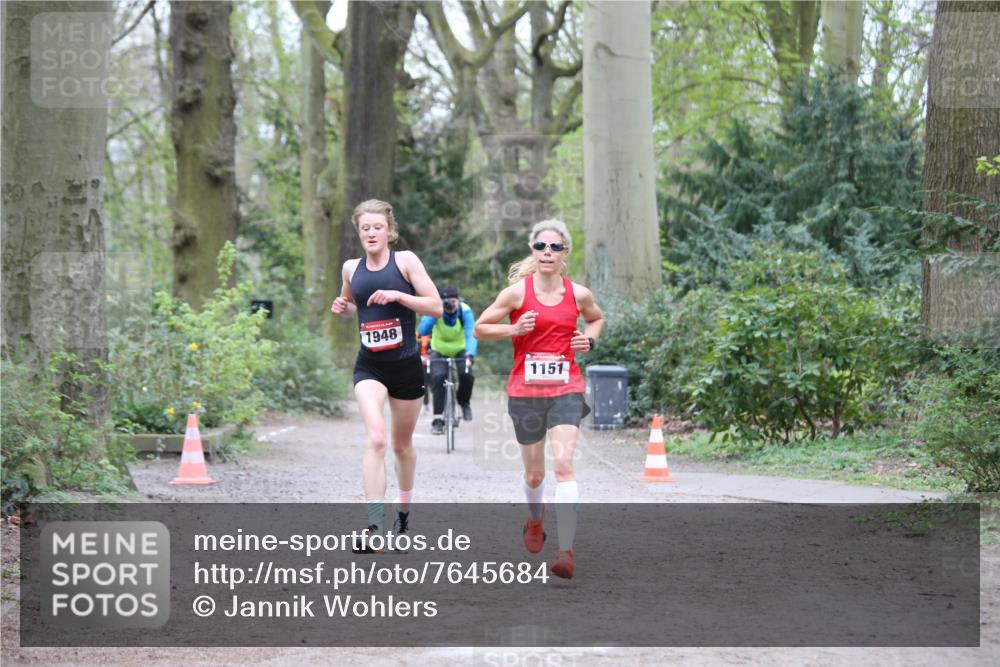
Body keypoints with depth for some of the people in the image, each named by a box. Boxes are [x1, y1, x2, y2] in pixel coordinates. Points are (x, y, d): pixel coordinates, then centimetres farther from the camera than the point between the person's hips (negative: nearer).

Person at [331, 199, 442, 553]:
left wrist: (397, 295, -20)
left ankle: (404, 507, 42)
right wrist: (342, 308, 2)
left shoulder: (405, 261, -4)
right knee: (375, 437, -21)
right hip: (370, 367, 1)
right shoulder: (352, 268, 6)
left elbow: (436, 306, -7)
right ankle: (374, 525, -25)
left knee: (402, 444, 15)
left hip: (406, 364, -1)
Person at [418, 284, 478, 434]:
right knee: (438, 377, -26)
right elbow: (423, 331, -35)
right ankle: (438, 418, -21)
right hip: (439, 352, 0)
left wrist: (470, 354, -51)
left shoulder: (465, 311, -23)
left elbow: (471, 334, -34)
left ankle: (464, 403, 7)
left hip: (460, 350, 0)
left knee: (466, 375, -25)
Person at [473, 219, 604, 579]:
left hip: (566, 390, 0)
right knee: (534, 474, 12)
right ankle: (535, 520, 47)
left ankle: (566, 552, -23)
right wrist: (514, 329, -14)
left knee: (564, 465, -17)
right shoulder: (518, 291, -4)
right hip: (525, 391, 0)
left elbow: (596, 319, 25)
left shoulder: (578, 294, 3)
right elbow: (480, 328, 2)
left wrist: (589, 339, 4)